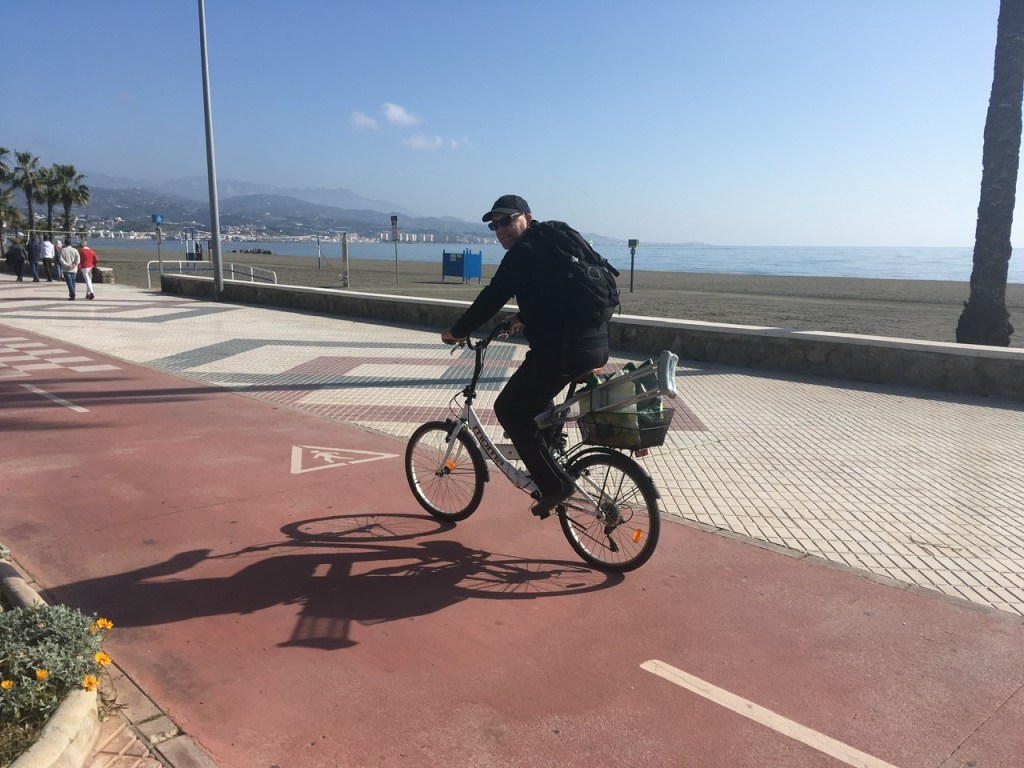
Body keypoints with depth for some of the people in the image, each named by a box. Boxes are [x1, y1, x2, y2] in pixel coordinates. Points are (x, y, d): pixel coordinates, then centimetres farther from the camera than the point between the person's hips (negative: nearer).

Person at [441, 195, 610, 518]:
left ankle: (554, 484, 2)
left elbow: (492, 298, -9)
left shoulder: (523, 252, -8)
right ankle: (549, 465, 35)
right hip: (594, 342, 10)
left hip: (566, 348, -10)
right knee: (535, 396, 32)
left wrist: (456, 332, 2)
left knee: (510, 409, 2)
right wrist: (522, 318, 41)